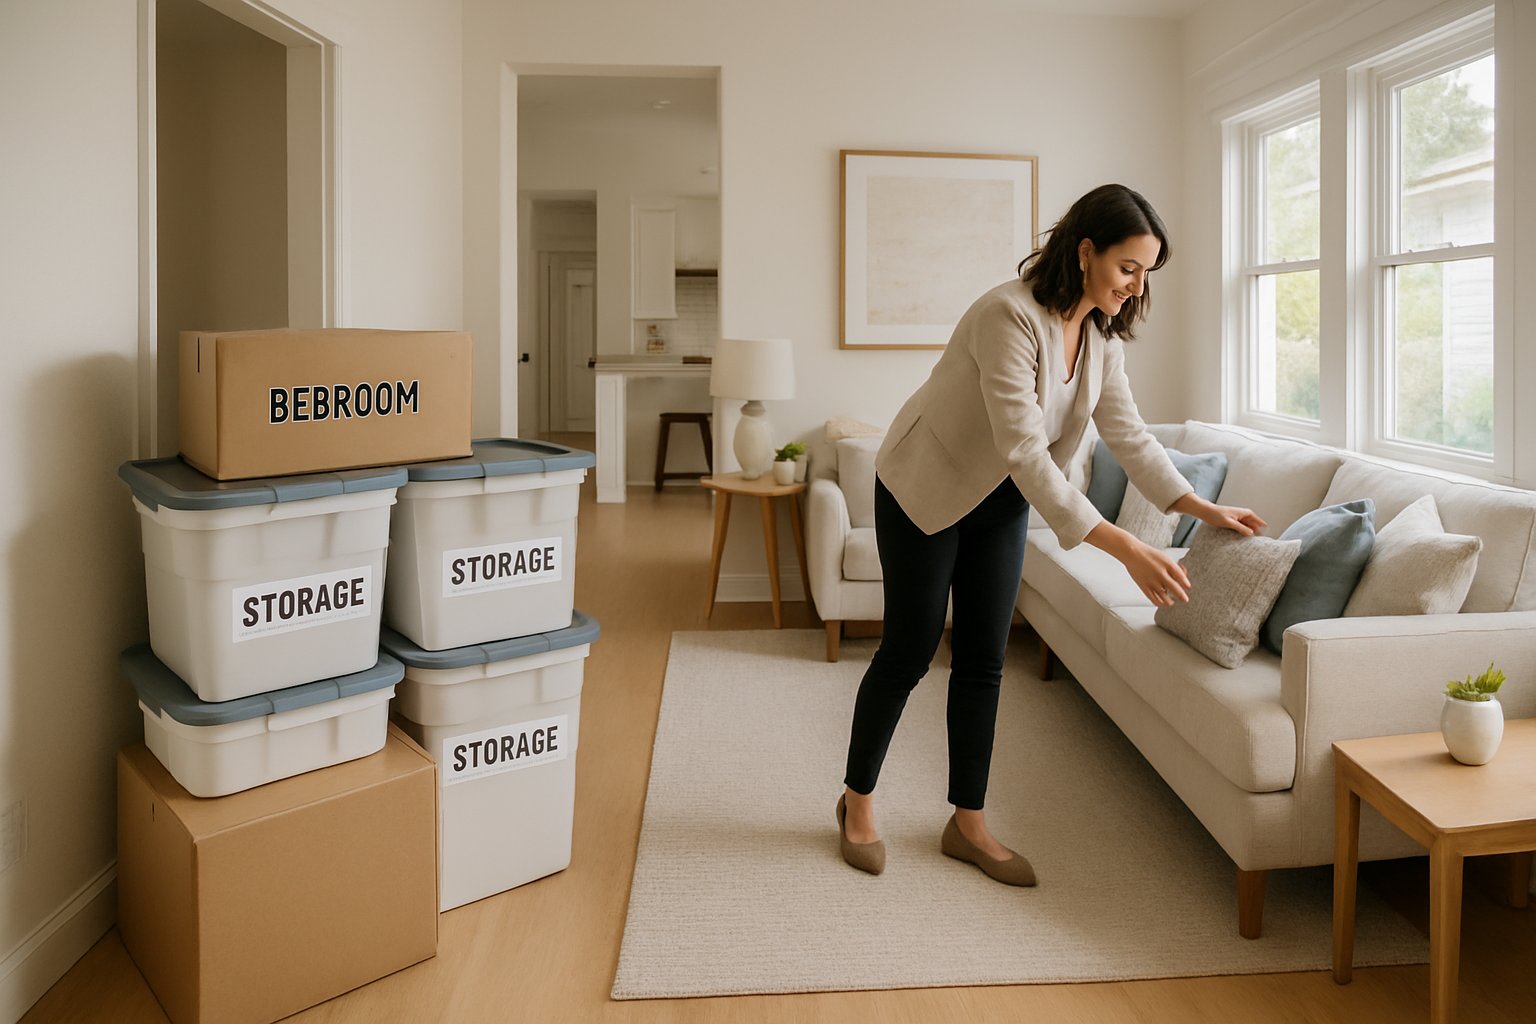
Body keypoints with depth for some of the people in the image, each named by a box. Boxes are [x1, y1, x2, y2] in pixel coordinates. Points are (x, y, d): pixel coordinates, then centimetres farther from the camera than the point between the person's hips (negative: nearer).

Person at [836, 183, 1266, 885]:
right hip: (925, 491, -7)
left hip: (1000, 502, 7)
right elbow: (1025, 451, -37)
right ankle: (857, 800, 23)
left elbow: (1128, 434, 3)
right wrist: (1125, 548, -40)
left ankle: (967, 824, 19)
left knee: (983, 660, 7)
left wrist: (1199, 507, -6)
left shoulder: (1101, 333, -5)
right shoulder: (1010, 316, -31)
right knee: (909, 652, 2)